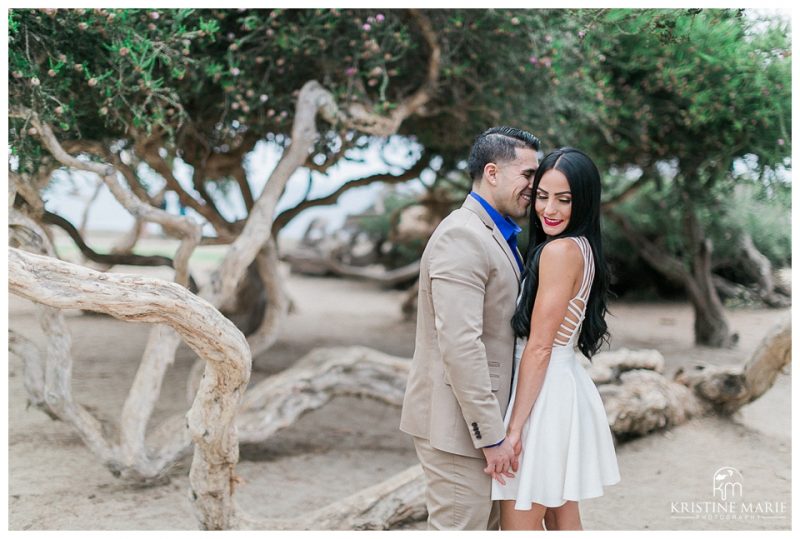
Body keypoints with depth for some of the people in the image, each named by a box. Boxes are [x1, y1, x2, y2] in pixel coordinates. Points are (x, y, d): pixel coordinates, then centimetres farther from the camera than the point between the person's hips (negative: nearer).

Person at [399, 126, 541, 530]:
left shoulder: (496, 235, 15)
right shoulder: (461, 236, -18)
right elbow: (459, 344, -25)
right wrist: (491, 436, -22)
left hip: (482, 415, 10)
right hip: (457, 422, -10)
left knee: (490, 524, 17)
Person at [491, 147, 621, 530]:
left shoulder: (560, 250, -18)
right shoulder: (583, 248, 10)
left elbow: (539, 347, -19)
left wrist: (514, 427, -17)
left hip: (543, 393, -10)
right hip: (566, 387, 10)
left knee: (519, 525, -2)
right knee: (564, 520, 17)